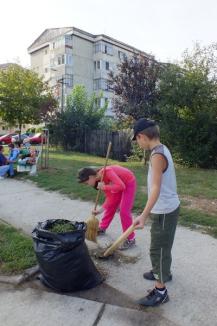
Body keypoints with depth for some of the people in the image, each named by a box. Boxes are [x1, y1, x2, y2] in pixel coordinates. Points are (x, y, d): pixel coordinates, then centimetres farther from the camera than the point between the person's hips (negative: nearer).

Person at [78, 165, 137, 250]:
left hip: (129, 183, -8)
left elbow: (121, 186, -39)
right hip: (120, 184, 8)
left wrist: (104, 187, -33)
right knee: (110, 206, 15)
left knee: (124, 211, -9)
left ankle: (130, 239, 3)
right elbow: (110, 198, -6)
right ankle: (102, 228, 34)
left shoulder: (106, 172, -33)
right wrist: (100, 210, -13)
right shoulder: (101, 179, -8)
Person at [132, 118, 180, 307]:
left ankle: (161, 291, 18)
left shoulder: (157, 155, -24)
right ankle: (163, 272, 47)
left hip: (164, 211, -9)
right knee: (162, 246, 26)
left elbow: (156, 188, -31)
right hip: (167, 208, 10)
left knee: (158, 249, 3)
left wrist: (143, 215, -36)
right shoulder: (162, 150, 5)